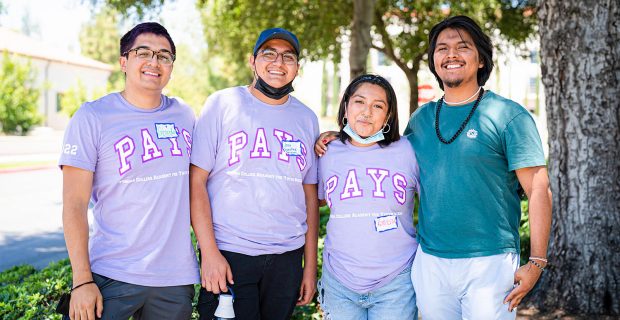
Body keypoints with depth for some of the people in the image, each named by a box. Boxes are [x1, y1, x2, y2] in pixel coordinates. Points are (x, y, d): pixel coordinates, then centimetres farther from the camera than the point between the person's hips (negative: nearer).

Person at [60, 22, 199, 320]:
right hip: (112, 278, -3)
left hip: (176, 278, 4)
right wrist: (82, 280, -13)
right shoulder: (92, 117, -5)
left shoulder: (184, 115, 7)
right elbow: (74, 205, -8)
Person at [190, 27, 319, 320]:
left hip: (287, 257, 4)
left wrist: (311, 265, 9)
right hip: (227, 254, -3)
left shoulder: (307, 118, 10)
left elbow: (310, 195, 12)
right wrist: (209, 251, -12)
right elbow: (196, 181, -5)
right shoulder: (222, 104, -1)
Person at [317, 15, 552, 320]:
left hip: (489, 262, -4)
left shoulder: (509, 116, -4)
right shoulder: (421, 118, 10)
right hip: (430, 261, 4)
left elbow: (538, 190, -6)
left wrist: (536, 262, -11)